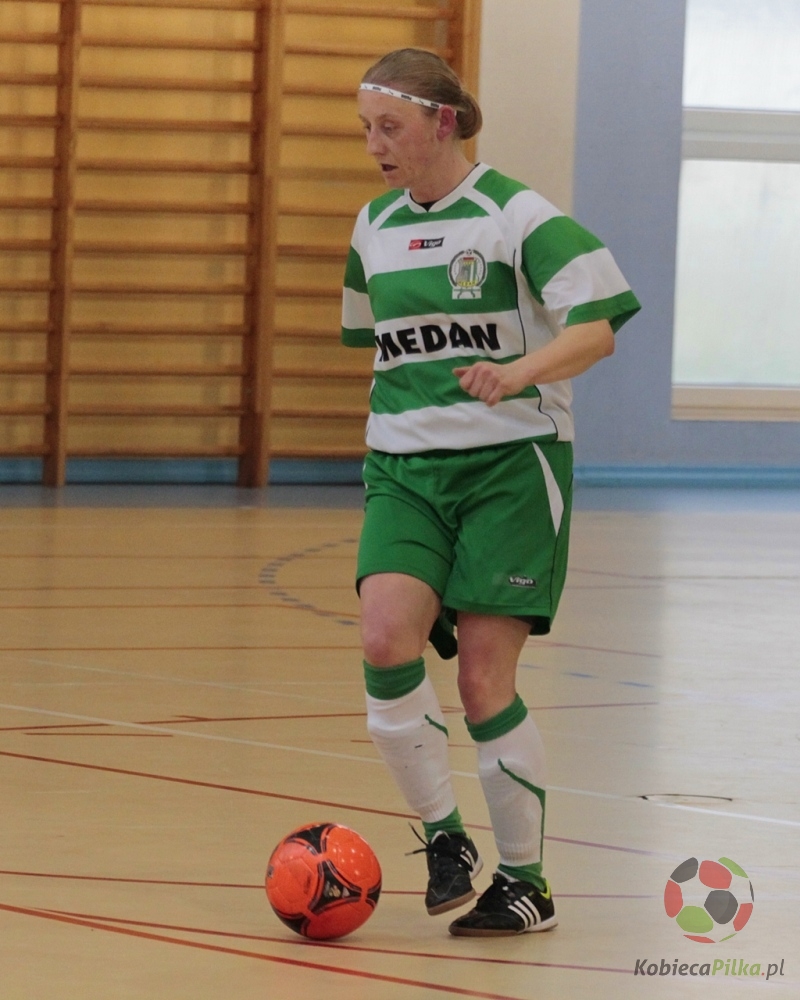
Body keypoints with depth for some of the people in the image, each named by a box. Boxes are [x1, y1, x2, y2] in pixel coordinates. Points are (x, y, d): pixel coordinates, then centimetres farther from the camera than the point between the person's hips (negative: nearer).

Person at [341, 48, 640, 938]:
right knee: (385, 637, -19)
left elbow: (597, 327, -14)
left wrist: (519, 372, -30)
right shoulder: (374, 228, 11)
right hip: (403, 466, 5)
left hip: (511, 462, -5)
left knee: (484, 679, -7)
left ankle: (526, 881, 8)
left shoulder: (514, 214, -8)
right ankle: (443, 835, -4)